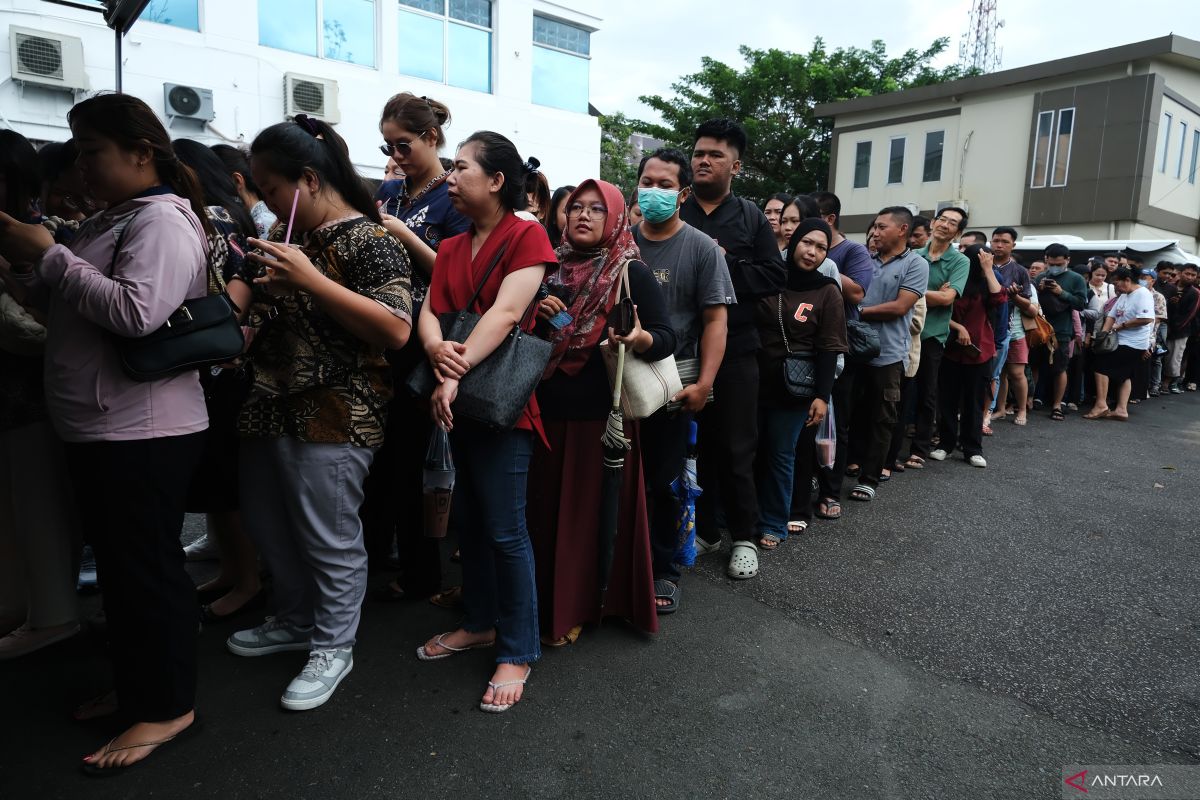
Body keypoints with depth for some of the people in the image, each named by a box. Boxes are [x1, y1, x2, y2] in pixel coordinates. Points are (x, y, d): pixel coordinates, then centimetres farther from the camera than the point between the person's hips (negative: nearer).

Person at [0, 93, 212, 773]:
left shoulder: (162, 219, -12)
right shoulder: (114, 219, 17)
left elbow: (135, 313, -25)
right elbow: (69, 301, 19)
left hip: (144, 432, -10)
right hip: (100, 427, 10)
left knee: (147, 567, 0)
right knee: (120, 564, 19)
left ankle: (167, 709, 16)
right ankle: (135, 686, 35)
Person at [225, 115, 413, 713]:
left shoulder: (367, 240, -14)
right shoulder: (286, 234, 12)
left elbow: (396, 330, -25)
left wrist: (310, 279, -27)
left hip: (333, 417, -9)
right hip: (270, 405, 9)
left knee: (329, 537, 3)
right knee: (266, 524, 20)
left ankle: (332, 647, 25)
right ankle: (294, 620, 43)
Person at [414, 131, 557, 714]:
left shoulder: (527, 236, -7)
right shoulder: (451, 250, 15)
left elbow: (506, 312, -19)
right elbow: (429, 311, 2)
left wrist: (457, 373, -26)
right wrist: (437, 349, -20)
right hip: (459, 399, 8)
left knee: (504, 529, -3)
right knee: (467, 518, 16)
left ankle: (517, 652, 12)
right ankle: (480, 622, 34)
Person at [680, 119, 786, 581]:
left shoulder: (751, 218, 6)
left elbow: (775, 276, -3)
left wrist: (726, 264, -13)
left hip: (734, 351, -1)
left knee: (736, 448, 6)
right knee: (692, 444, 9)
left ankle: (744, 537, 22)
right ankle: (703, 529, 26)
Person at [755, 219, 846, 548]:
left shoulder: (827, 292, -1)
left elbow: (828, 349, -3)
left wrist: (822, 396, -9)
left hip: (794, 387, -2)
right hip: (755, 380, 2)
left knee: (781, 455, 3)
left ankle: (773, 524, 17)